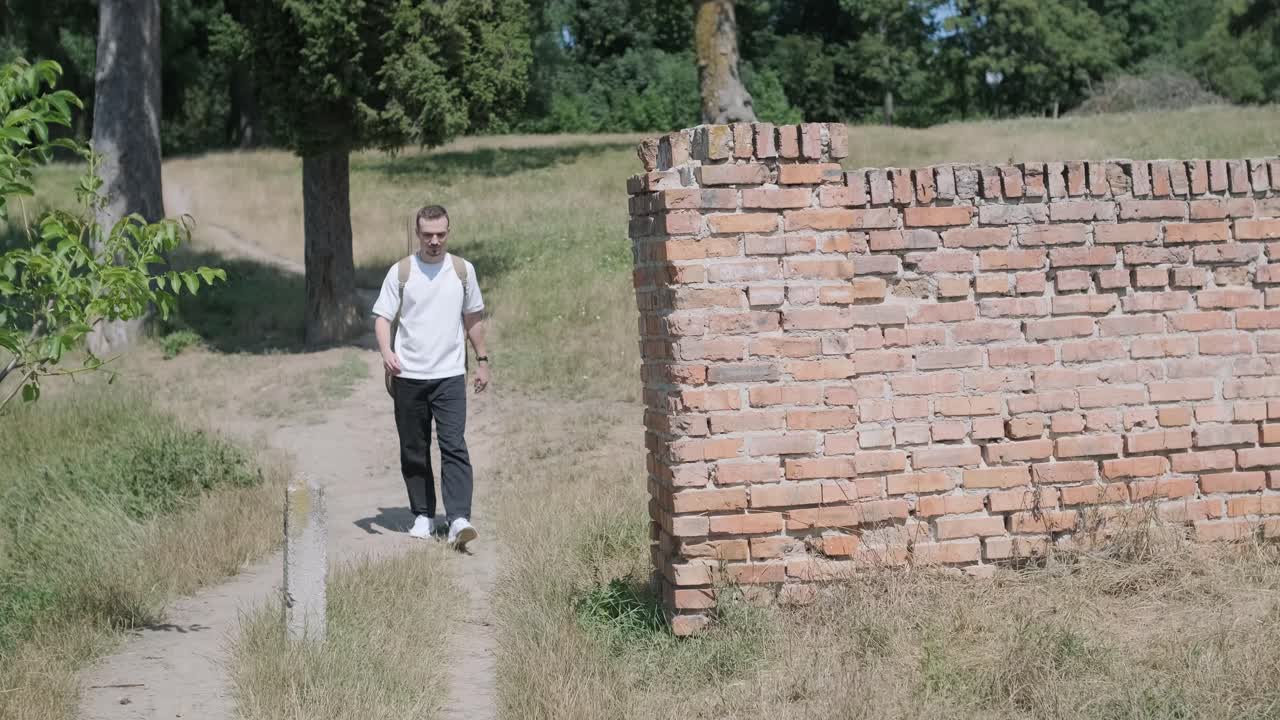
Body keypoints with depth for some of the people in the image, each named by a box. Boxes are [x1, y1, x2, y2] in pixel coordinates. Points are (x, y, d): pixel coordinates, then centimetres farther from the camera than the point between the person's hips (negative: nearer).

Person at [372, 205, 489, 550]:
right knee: (414, 451, 8)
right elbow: (382, 317, -1)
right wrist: (386, 351, -19)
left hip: (450, 375, -1)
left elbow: (474, 318, 17)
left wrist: (482, 360, 16)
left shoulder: (463, 270, 6)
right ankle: (423, 516, 19)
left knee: (454, 446, -13)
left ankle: (458, 520, -20)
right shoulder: (400, 272, 1)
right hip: (408, 376, 1)